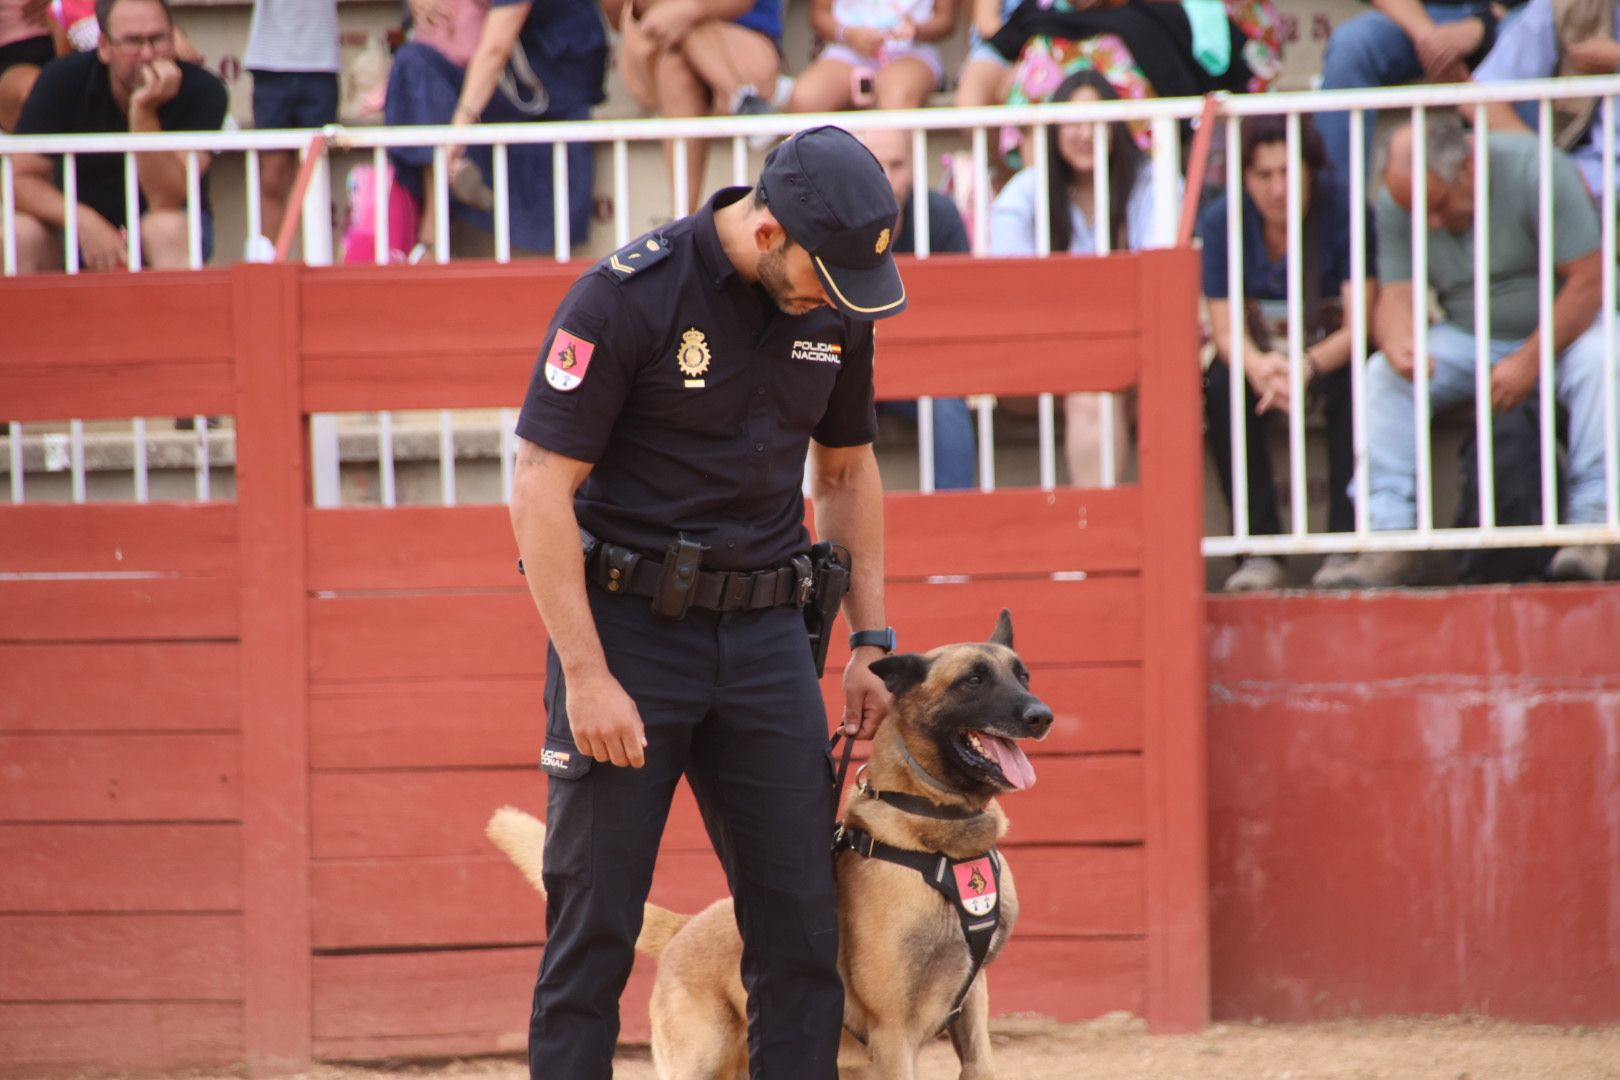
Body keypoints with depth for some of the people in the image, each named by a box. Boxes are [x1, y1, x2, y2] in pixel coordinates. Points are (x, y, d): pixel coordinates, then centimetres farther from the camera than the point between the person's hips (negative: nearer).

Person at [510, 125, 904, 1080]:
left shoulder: (836, 305, 3)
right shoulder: (627, 297, -15)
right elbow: (541, 489, -15)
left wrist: (870, 641, 14)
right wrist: (585, 676, -18)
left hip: (766, 633, 5)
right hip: (625, 624, -5)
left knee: (804, 924, 2)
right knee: (594, 928, -4)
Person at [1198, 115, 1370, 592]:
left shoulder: (1343, 212, -16)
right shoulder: (1221, 222, -9)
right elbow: (1225, 331, -12)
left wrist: (1307, 368, -40)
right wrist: (1259, 368, -37)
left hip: (1333, 352, -2)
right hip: (1261, 353, 2)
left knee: (1352, 388, -35)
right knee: (1222, 387, -30)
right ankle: (1260, 550, -29)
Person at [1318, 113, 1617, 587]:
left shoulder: (1535, 173, -22)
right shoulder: (1395, 205, -9)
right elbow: (1396, 295, -13)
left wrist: (1529, 361, -26)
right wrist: (1398, 344, -37)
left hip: (1559, 330, -4)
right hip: (1470, 337, 4)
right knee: (1382, 374, -20)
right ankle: (1391, 536, -26)